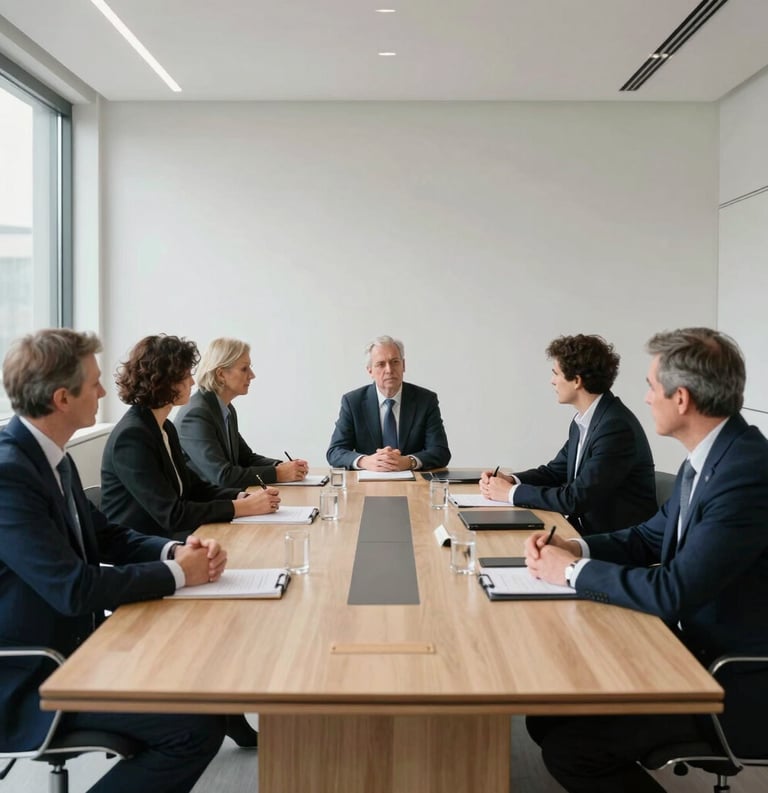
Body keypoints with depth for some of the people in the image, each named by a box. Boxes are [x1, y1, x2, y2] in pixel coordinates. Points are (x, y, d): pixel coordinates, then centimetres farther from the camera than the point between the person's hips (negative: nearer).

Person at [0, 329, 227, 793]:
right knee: (199, 724, -17)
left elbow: (106, 536, 11)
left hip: (73, 643, 10)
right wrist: (177, 573, -16)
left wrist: (177, 551, -8)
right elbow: (75, 588, -28)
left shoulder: (51, 456, 5)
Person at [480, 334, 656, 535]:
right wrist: (510, 480, -1)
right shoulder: (582, 420, 7)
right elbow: (555, 471, 17)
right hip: (587, 528, 8)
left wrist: (512, 492, -14)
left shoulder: (616, 427, -22)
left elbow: (576, 499, -24)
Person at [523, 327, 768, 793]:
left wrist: (573, 571, -15)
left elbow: (674, 592, -28)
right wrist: (575, 548, -2)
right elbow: (653, 537, 15)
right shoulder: (709, 456, 4)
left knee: (568, 744, -14)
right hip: (697, 649, 9)